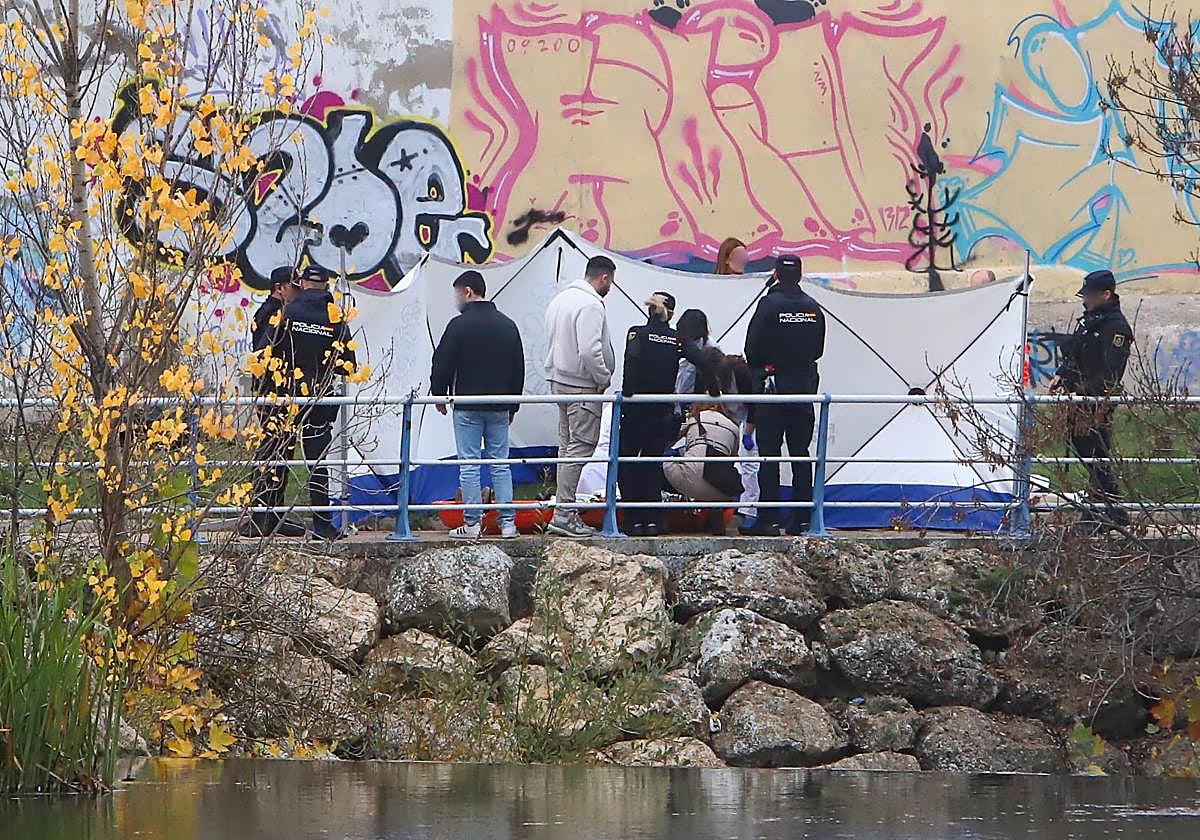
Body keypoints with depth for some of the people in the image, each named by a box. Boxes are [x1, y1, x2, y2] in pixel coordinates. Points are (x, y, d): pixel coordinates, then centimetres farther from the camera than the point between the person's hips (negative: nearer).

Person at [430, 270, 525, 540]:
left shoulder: (459, 325, -10)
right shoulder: (507, 325, 8)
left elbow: (442, 365, -9)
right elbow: (519, 368, 14)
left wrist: (439, 395, 8)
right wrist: (512, 405, 22)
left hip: (467, 408, -5)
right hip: (499, 408, 5)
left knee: (469, 465, -1)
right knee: (500, 463, 8)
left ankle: (473, 523, -2)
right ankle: (507, 521, 4)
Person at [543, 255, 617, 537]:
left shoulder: (560, 299, 14)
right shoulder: (591, 305, -17)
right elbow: (590, 351, -26)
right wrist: (603, 378, -11)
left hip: (558, 380, 10)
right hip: (582, 386, -10)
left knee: (568, 445, 15)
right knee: (581, 446, -8)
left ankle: (566, 511, 17)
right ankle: (564, 514, -11)